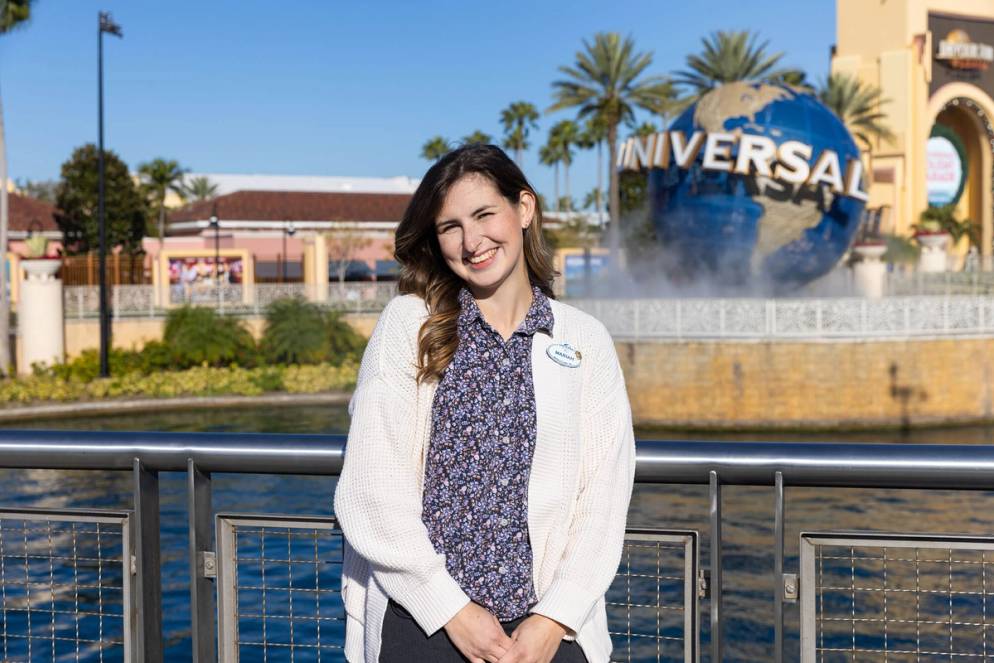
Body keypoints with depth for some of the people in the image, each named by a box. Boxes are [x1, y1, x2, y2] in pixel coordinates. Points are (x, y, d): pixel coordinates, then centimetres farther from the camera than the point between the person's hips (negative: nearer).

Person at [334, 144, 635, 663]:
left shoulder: (586, 341, 5)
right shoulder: (409, 323, 2)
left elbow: (603, 502, 1)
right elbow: (369, 492, -4)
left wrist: (554, 621, -10)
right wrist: (452, 609, -8)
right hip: (421, 620, -1)